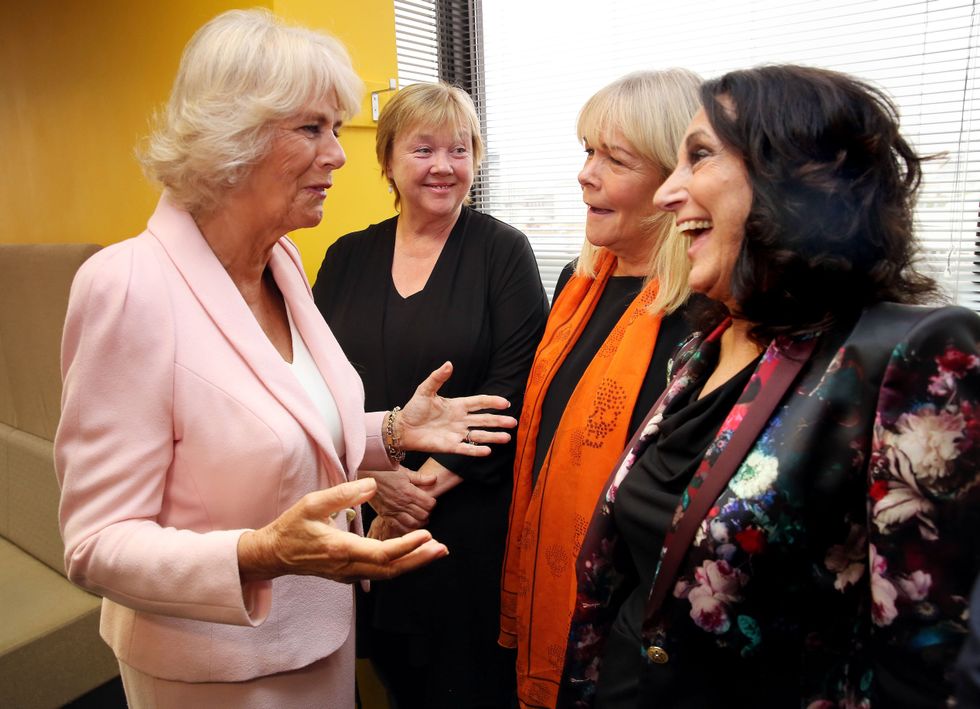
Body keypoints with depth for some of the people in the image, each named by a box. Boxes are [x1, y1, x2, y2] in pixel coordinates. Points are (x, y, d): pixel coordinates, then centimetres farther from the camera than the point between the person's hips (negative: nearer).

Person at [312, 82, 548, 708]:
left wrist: (436, 478, -14)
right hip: (362, 519, 3)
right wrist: (374, 474, -10)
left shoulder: (503, 251, -4)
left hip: (470, 519, -3)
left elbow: (514, 382, -11)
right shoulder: (347, 257, 6)